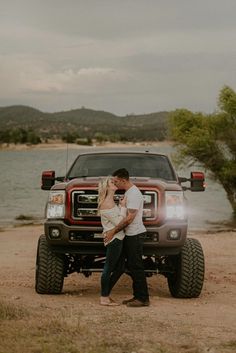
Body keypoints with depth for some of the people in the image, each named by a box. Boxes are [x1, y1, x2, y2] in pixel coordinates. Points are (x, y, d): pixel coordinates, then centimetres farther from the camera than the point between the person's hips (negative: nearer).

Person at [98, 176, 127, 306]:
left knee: (109, 269, 13)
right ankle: (104, 298, -2)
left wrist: (121, 206, 5)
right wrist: (123, 207, -10)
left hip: (116, 238, 10)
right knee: (109, 268, -6)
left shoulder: (110, 202, 15)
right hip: (114, 238, -10)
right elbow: (119, 222, -18)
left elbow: (119, 219, 15)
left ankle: (106, 296, 18)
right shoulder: (107, 204, -16)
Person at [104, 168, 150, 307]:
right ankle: (138, 296, 17)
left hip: (135, 234, -10)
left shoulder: (134, 194, -17)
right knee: (133, 267, 12)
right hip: (130, 235, 10)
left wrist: (113, 231, -19)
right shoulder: (128, 192, 15)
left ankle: (143, 299, -3)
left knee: (136, 267, -7)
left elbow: (130, 218, -22)